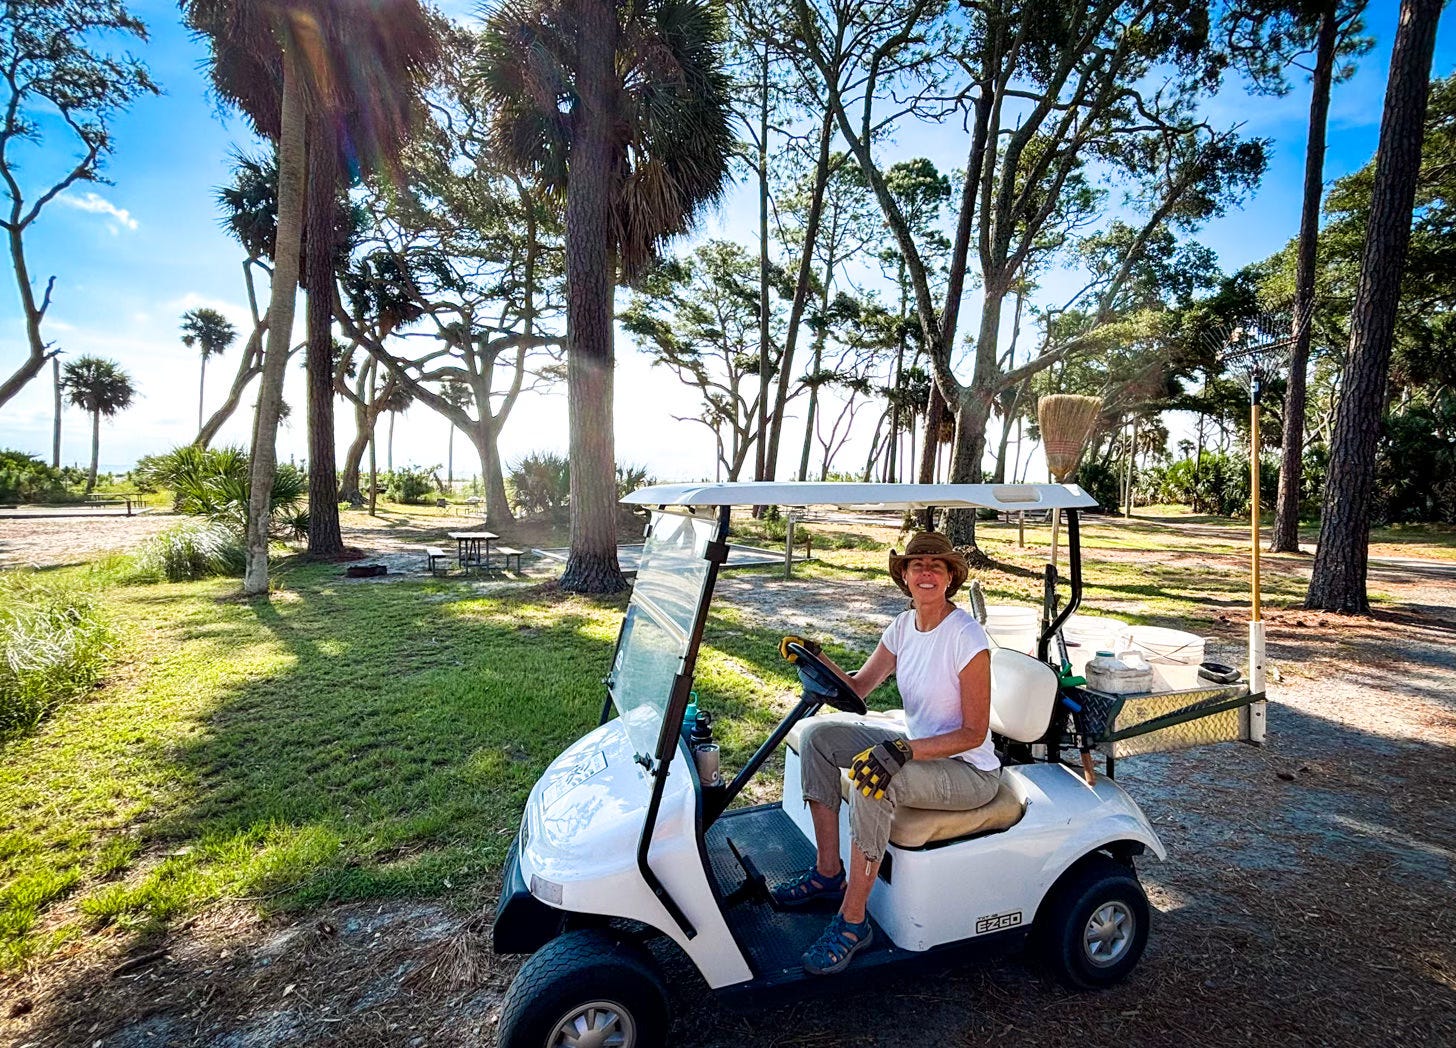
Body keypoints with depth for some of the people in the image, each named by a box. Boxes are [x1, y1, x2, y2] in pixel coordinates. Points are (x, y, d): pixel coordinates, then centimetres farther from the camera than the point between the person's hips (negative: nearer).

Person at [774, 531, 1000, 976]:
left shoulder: (967, 637, -21)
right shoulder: (903, 626, 0)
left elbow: (973, 734, -21)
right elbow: (857, 688, 2)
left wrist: (904, 751, -33)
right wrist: (819, 661, -17)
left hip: (969, 771, -8)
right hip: (919, 748, 8)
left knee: (872, 778, -33)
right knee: (818, 735, -2)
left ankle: (852, 923, -17)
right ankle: (828, 873, 3)